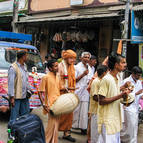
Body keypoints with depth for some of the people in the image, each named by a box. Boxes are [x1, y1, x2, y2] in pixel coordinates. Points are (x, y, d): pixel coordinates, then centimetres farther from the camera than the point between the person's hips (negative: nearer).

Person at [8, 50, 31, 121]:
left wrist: (29, 89, 17)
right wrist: (12, 97, -18)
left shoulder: (24, 66, 12)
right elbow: (11, 83, -16)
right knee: (15, 115, -3)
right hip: (16, 96, -8)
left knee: (25, 114, 14)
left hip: (24, 96, 8)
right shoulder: (13, 68, -14)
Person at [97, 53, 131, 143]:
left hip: (115, 118, 9)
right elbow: (101, 101, -19)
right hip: (107, 119, -9)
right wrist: (120, 95, -22)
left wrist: (124, 94, 0)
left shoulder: (117, 79, 10)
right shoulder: (106, 79, -17)